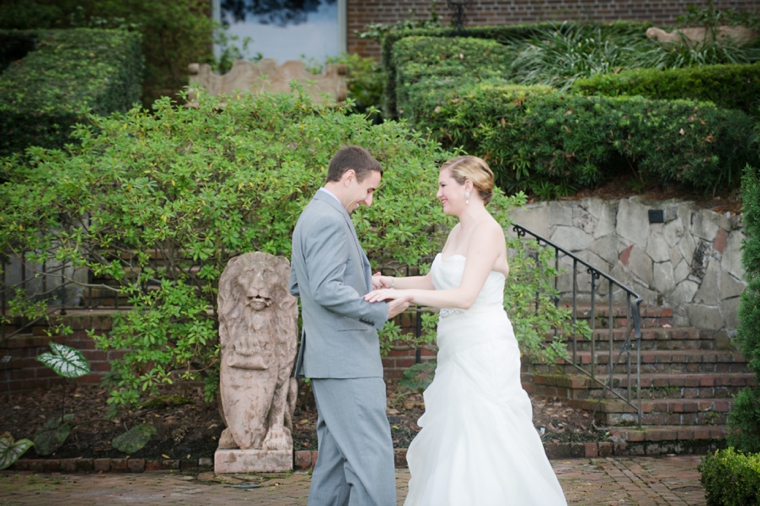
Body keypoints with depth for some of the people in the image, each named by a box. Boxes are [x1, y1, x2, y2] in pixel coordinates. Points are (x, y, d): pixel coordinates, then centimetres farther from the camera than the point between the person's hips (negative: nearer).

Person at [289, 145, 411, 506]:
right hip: (347, 358, -11)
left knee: (336, 457, 13)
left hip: (328, 358, 11)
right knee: (372, 457, -12)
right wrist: (379, 311, -26)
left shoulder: (312, 216, 19)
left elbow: (296, 284, 27)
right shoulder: (330, 221, -15)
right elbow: (327, 289, -23)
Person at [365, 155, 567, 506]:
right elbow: (434, 282, 23)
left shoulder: (487, 231, -14)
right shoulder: (459, 231, 14)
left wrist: (406, 294, -28)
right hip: (459, 353, 9)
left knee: (484, 443, -6)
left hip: (483, 350, -9)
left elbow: (464, 296, -24)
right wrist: (391, 283, 9)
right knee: (451, 441, 12)